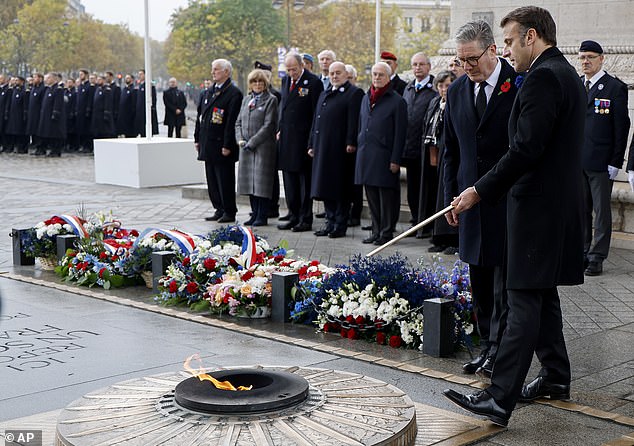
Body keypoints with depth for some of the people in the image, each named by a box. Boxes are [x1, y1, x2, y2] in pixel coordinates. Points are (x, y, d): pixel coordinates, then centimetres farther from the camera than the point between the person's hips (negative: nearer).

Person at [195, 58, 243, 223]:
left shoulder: (234, 93, -10)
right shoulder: (209, 91, 16)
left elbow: (232, 121, -15)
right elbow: (200, 115, 19)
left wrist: (227, 146, -19)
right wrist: (198, 138, 15)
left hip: (221, 146, -8)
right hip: (208, 145, 8)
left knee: (225, 180, -2)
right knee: (212, 180, 12)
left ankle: (229, 212, 6)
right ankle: (219, 209, 21)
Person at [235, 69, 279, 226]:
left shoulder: (271, 100, -4)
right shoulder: (246, 100, 16)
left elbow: (269, 125, -11)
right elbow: (239, 122, 17)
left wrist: (252, 142, -14)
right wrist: (240, 139, -1)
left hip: (263, 147, -6)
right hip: (246, 148, 6)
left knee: (262, 182, -5)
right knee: (250, 182, 9)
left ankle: (262, 217, 0)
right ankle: (255, 213, 18)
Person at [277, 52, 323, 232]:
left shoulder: (313, 82, -10)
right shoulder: (285, 81, 12)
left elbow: (317, 113, -10)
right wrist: (280, 130, 12)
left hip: (303, 138, -7)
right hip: (287, 138, 7)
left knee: (305, 179, 0)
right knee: (289, 179, 12)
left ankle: (306, 219, 7)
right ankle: (294, 217, 21)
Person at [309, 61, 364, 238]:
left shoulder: (354, 93, -4)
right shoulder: (324, 94, 21)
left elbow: (354, 121, -12)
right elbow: (316, 120, 22)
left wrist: (351, 143, -19)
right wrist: (312, 144, 17)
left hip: (341, 149, -7)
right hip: (323, 149, 8)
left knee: (341, 188, -2)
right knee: (326, 185, 10)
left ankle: (340, 225, 4)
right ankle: (330, 222, 17)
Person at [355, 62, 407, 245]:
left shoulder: (397, 101, -4)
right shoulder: (366, 98, 15)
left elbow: (400, 133, -7)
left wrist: (395, 160, -12)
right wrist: (360, 150, 14)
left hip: (384, 157, -6)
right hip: (366, 156, 6)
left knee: (387, 196, -1)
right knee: (372, 196, 11)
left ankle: (387, 232, 7)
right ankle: (376, 231, 19)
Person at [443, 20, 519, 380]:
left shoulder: (520, 86, -9)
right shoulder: (457, 91, 10)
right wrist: (451, 195, 12)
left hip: (509, 200, -6)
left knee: (505, 279, -2)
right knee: (480, 280, 11)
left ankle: (500, 349, 8)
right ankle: (487, 347, 21)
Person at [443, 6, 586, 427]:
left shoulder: (543, 77, -16)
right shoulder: (567, 74, 16)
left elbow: (526, 149, -23)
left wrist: (479, 191, -18)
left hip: (539, 206, -10)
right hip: (558, 200, 10)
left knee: (524, 302, -9)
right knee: (542, 296, 18)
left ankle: (500, 398, -7)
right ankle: (556, 378, 29)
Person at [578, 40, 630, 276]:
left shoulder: (615, 88, -3)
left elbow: (621, 127, -6)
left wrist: (615, 163, -10)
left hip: (600, 163, -5)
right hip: (576, 160, 5)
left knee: (602, 211, 2)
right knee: (581, 210, 11)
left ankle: (597, 257, 8)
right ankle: (582, 254, 20)